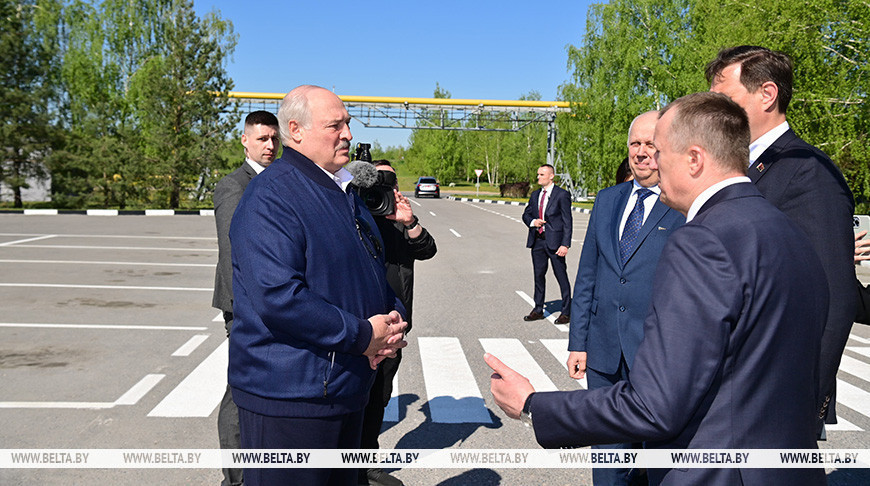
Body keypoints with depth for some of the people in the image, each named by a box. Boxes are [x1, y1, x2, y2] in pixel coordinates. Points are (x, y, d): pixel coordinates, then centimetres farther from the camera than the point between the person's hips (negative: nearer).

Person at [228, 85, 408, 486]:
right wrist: (362, 335, -21)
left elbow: (373, 272, 21)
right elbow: (277, 298, -28)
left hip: (349, 389, 9)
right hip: (287, 397, -9)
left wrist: (392, 317, 1)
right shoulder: (271, 195, -18)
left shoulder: (343, 192, 13)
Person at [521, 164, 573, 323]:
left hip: (554, 241, -6)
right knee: (539, 275, 12)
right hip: (537, 240, 6)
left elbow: (567, 222, -8)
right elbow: (526, 214, 21)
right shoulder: (535, 195, 14)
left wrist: (565, 244, -15)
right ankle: (538, 310, 22)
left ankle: (566, 313, 9)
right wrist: (532, 222, -3)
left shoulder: (562, 195, -5)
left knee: (561, 277, 0)